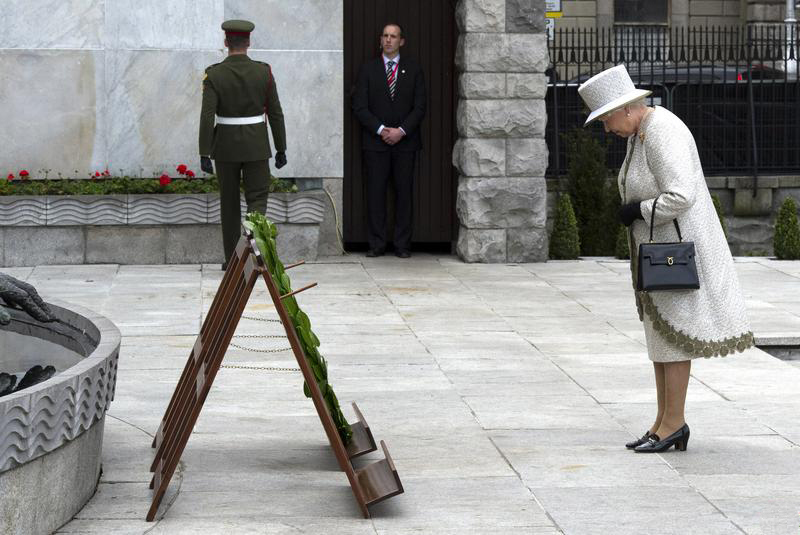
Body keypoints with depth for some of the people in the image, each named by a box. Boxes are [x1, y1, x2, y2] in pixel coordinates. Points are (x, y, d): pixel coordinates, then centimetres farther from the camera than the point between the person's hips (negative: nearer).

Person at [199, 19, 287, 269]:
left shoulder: (214, 74, -8)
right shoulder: (264, 72, -4)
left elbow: (207, 117, -14)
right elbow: (276, 113, -1)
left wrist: (204, 154, -11)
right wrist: (281, 149, 7)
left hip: (226, 146, 0)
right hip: (256, 146, 0)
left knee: (229, 202, 13)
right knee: (257, 199, 3)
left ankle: (232, 259, 18)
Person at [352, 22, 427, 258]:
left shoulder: (413, 69, 7)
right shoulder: (368, 69, 6)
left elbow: (420, 106, 2)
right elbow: (360, 106, 0)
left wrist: (401, 131, -11)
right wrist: (381, 130, -11)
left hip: (405, 141, 0)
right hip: (375, 141, 0)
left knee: (404, 192, 1)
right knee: (375, 192, -2)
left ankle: (402, 245, 5)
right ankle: (377, 244, 2)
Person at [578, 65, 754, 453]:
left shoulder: (663, 135, -21)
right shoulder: (639, 133, 11)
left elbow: (680, 197, -28)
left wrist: (638, 211, -16)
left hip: (678, 244, -10)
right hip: (657, 246, 10)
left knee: (670, 333, -5)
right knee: (659, 330, 10)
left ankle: (674, 422, 1)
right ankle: (665, 421, 14)